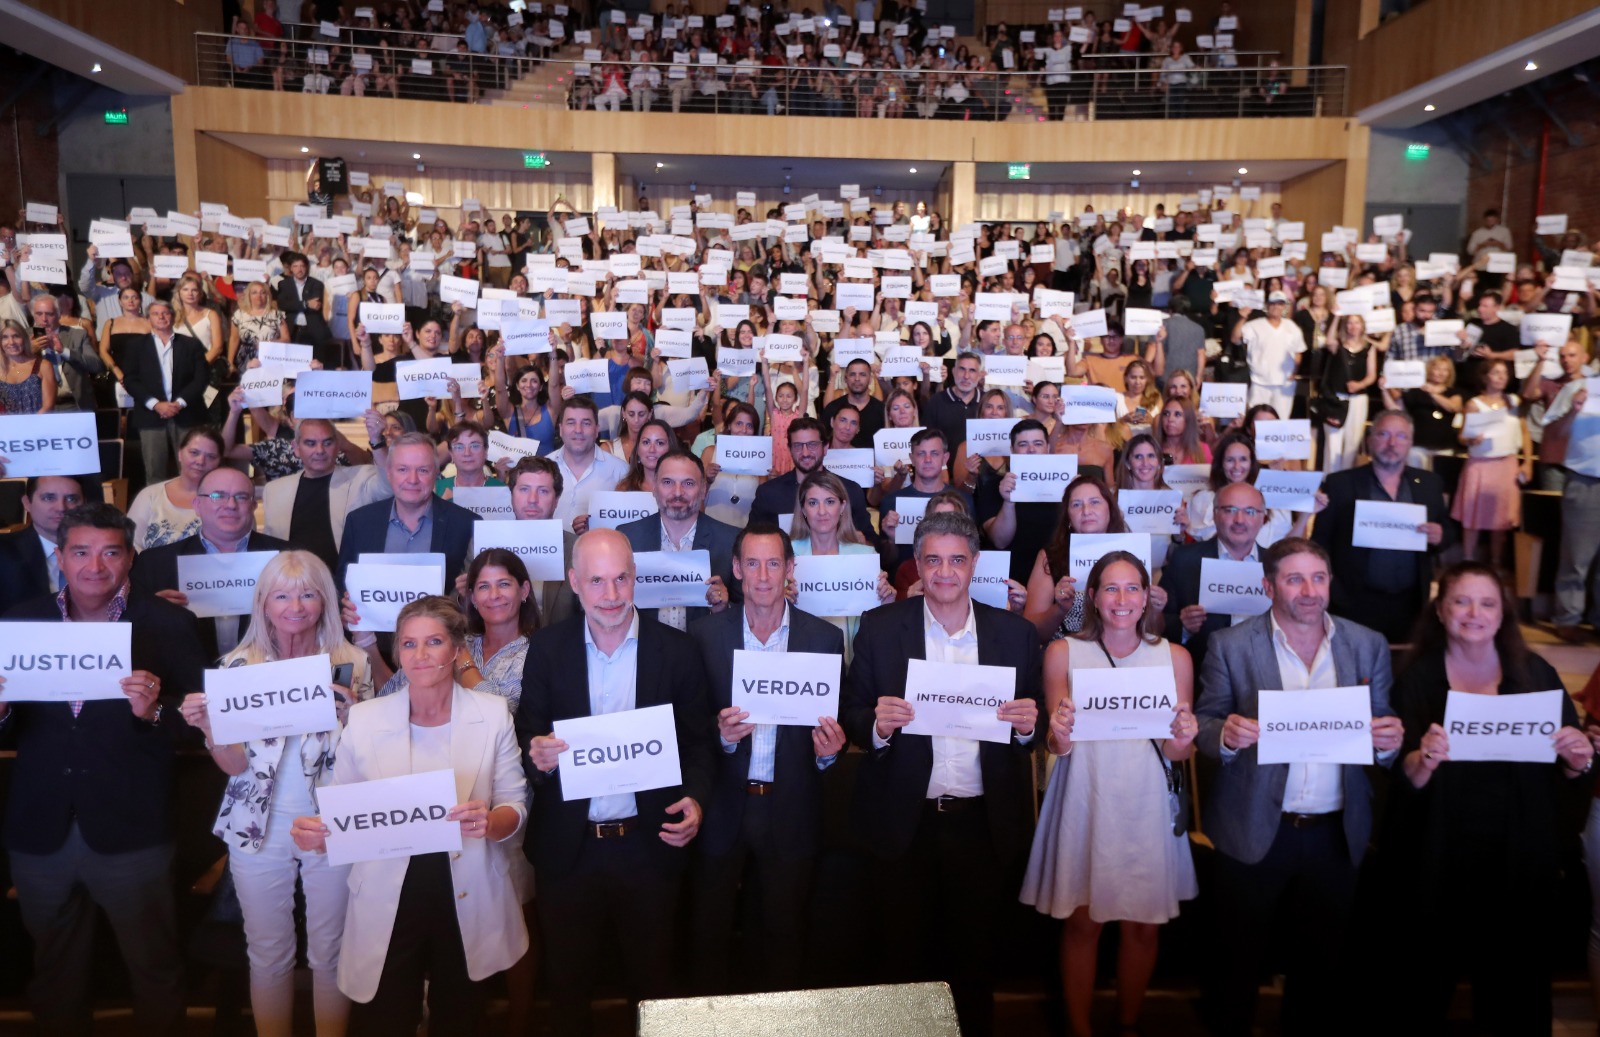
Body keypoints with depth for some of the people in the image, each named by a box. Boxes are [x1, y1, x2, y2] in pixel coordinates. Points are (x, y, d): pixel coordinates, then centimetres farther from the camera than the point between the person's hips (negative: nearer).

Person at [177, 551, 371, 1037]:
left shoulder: (350, 663, -7)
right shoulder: (238, 664, -4)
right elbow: (236, 764, -2)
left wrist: (351, 713, -25)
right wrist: (206, 725, -20)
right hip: (259, 831, 1)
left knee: (330, 951, 13)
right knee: (268, 953, 15)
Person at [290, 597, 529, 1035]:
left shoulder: (493, 714, -5)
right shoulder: (363, 718, -4)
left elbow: (515, 806, -2)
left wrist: (490, 821, -24)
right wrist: (315, 832, -19)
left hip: (468, 902, 1)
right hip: (386, 903, 0)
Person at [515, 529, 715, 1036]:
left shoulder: (678, 651, -5)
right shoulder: (547, 648, -3)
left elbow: (698, 742, -1)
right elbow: (528, 740, 0)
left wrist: (695, 799, -17)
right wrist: (538, 755, -23)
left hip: (650, 845, 0)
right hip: (569, 848, 1)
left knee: (652, 978, 17)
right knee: (569, 980, 18)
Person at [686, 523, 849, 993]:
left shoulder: (825, 638, -3)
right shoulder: (705, 633, -4)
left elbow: (837, 724, 3)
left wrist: (829, 748, -19)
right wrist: (720, 733, -22)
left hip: (792, 811, 0)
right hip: (722, 809, 0)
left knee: (785, 932, 15)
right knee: (709, 930, 13)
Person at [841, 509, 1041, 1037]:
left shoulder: (1016, 633, 1)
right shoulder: (880, 627, -3)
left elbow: (1031, 725, 6)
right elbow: (851, 715, -1)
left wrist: (1028, 722, -16)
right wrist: (877, 725, -22)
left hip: (984, 822, 1)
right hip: (905, 821, -1)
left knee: (974, 959, 17)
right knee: (903, 959, 15)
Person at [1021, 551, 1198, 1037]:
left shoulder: (1175, 656, 0)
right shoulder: (1063, 652, -3)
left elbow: (1177, 753, 3)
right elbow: (1056, 746, -2)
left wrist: (1184, 738, -19)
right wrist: (1059, 734, -24)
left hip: (1147, 809, 2)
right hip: (1085, 803, -1)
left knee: (1143, 926, 11)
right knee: (1083, 923, 6)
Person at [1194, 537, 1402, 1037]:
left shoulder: (1369, 646, 2)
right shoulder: (1230, 646, -6)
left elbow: (1382, 730, 6)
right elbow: (1204, 725, -3)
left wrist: (1388, 740, -17)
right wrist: (1226, 733, -25)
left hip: (1336, 834, 3)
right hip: (1254, 830, -2)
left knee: (1324, 957, 18)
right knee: (1240, 955, 13)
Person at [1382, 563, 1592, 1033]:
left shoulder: (1537, 675, 2)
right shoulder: (1415, 681, -2)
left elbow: (1573, 786, 6)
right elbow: (1400, 782, -8)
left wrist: (1578, 761, -15)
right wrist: (1423, 762, -29)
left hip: (1519, 867, 1)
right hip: (1437, 869, -1)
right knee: (1422, 998, 8)